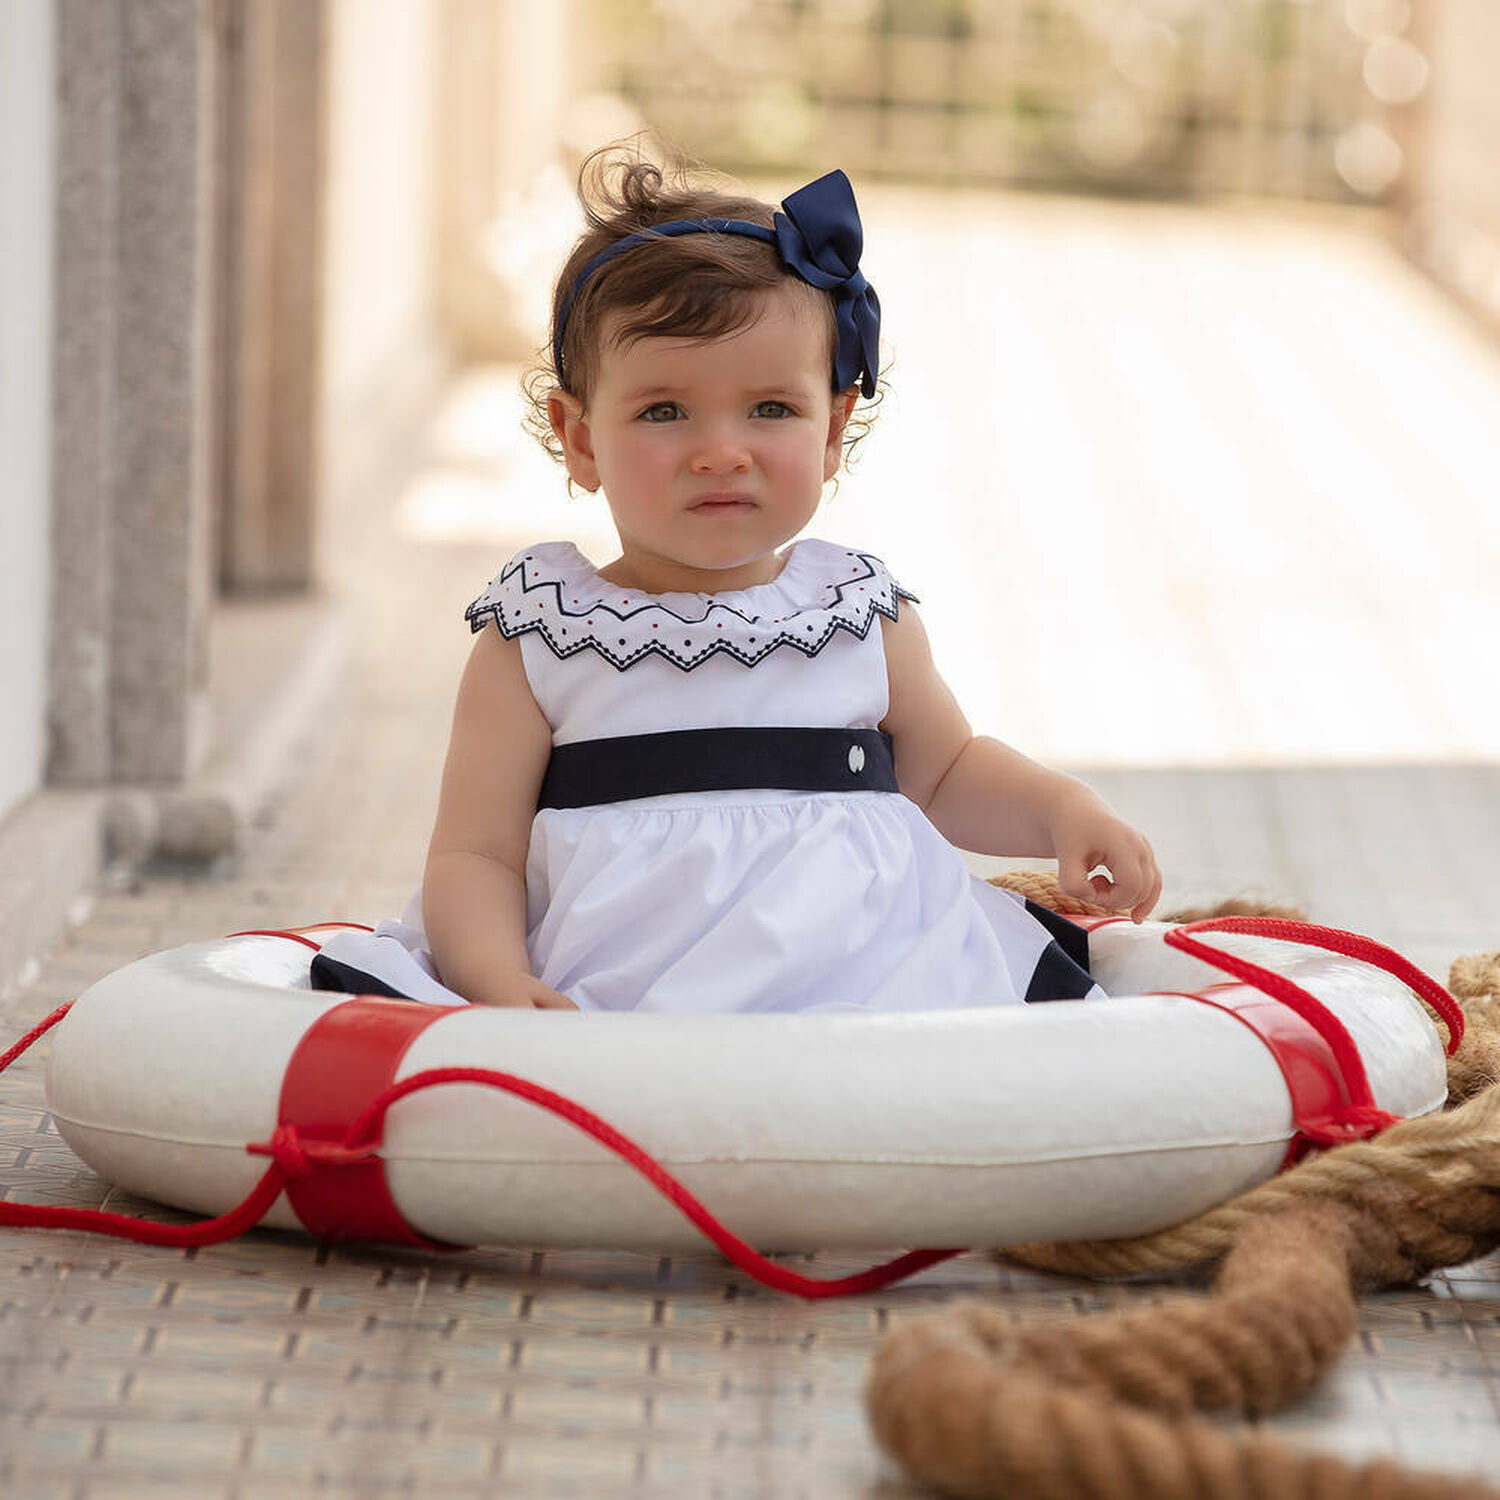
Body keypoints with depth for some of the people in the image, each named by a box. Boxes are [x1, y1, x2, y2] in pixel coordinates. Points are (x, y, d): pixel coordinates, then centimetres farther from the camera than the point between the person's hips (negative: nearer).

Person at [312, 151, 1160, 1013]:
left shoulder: (868, 620, 15)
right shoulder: (532, 640, 7)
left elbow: (943, 771, 32)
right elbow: (476, 855, 3)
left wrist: (1064, 810, 13)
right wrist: (502, 985, -17)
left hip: (861, 981, 1)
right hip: (599, 995, -1)